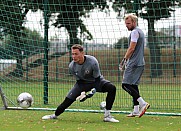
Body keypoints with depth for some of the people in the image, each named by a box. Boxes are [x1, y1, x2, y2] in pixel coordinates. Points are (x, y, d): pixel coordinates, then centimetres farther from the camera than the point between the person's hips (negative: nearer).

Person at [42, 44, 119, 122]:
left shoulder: (92, 62, -30)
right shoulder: (71, 66, -19)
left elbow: (97, 78, -21)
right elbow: (79, 81, -7)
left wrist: (93, 90, -33)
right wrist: (82, 92, -21)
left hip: (96, 81, -2)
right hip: (82, 83, 2)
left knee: (112, 88, -28)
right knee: (68, 100, -9)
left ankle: (107, 116, -22)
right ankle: (55, 115, 17)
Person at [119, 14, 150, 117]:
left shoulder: (135, 32, -11)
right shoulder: (140, 32, 20)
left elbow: (132, 48, -17)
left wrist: (124, 60, -14)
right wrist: (127, 62, 22)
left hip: (134, 63, -10)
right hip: (140, 63, 10)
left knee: (126, 85, -13)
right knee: (134, 85, 12)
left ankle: (142, 103, -22)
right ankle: (136, 110, 9)